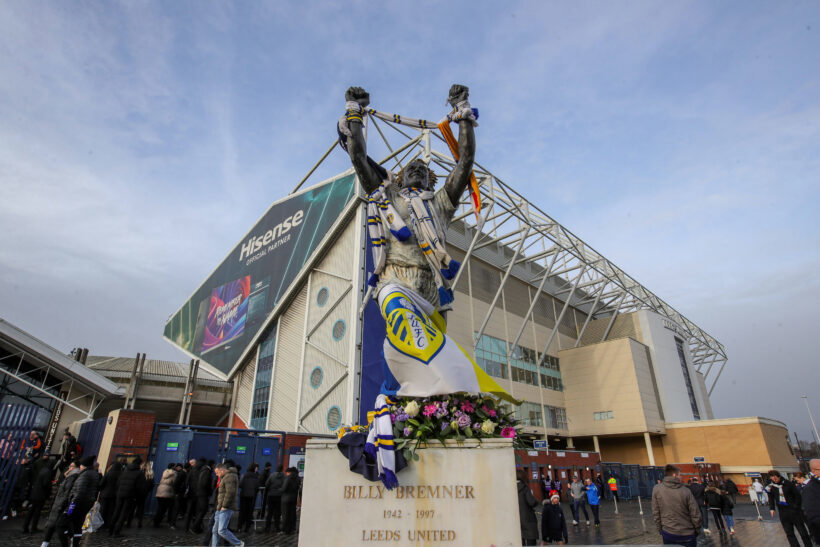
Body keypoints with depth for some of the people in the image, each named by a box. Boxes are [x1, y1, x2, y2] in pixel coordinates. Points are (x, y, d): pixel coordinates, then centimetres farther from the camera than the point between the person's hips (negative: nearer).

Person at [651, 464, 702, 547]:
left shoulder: (656, 489, -8)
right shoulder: (686, 491, -11)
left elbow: (656, 513, -4)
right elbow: (695, 514, -6)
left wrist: (660, 530, 8)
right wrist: (697, 531, 11)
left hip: (668, 533, 1)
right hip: (687, 534, -1)